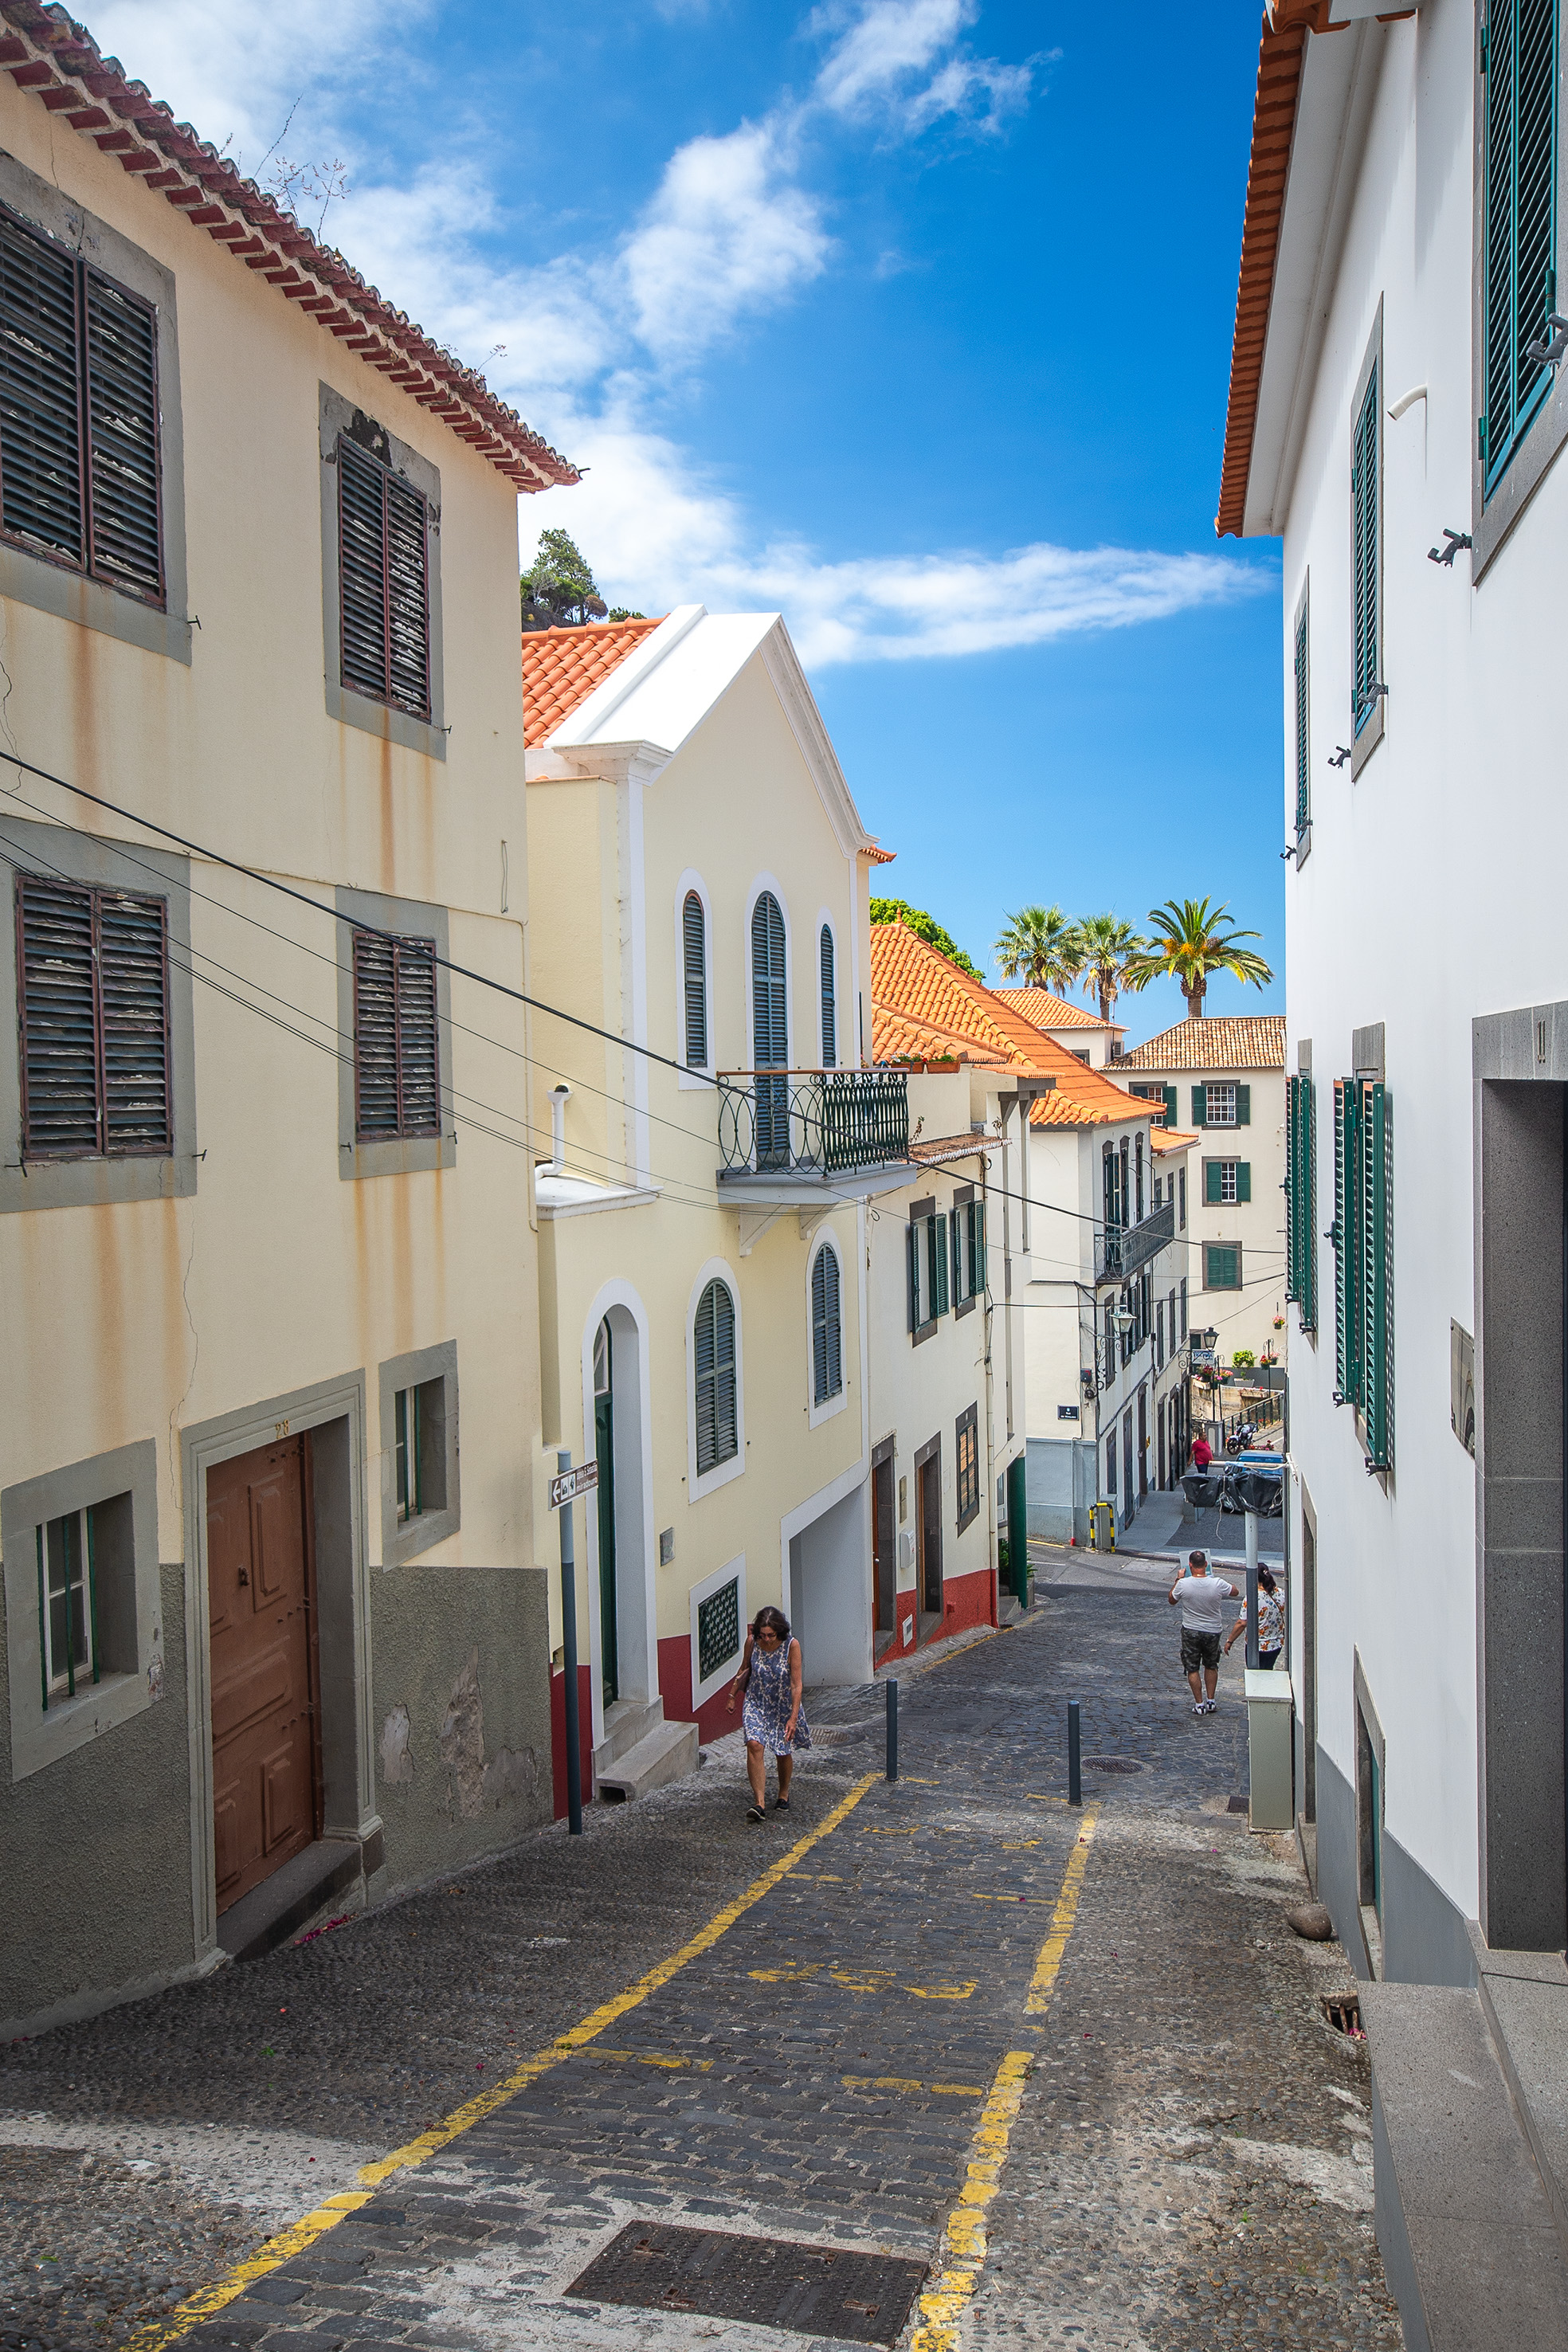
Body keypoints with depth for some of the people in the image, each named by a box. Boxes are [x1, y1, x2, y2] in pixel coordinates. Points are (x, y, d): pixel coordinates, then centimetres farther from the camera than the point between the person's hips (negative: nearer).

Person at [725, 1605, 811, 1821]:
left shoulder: (791, 1645, -21)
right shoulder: (752, 1641, -14)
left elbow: (796, 1684, -18)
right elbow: (744, 1670, 5)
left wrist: (793, 1717, -21)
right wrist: (732, 1696, 12)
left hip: (784, 1706, -1)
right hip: (756, 1703, 1)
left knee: (784, 1752, 11)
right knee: (754, 1745, -19)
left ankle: (783, 1794, 38)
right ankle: (759, 1803, -21)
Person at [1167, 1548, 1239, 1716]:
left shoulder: (1183, 1584, -18)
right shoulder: (1218, 1584, -17)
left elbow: (1171, 1600, 1)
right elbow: (1235, 1592, 5)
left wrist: (1178, 1580, 12)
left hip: (1191, 1631, -2)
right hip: (1213, 1631, 2)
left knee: (1192, 1669, 11)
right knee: (1211, 1666, 22)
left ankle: (1199, 1705, 12)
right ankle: (1210, 1701, 23)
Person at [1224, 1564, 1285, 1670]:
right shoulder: (1281, 1594, -4)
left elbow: (1242, 1624, -19)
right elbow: (1285, 1618, 8)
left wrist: (1229, 1641, -8)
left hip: (1257, 1647, -6)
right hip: (1277, 1645, 6)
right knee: (1267, 1673, 21)